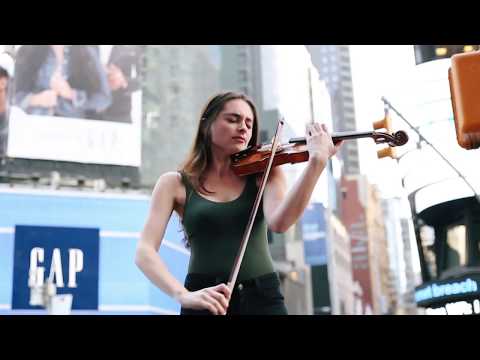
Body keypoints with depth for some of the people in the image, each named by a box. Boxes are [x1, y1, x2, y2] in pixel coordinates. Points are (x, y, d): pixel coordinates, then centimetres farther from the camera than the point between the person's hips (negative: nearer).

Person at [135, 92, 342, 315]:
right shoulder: (175, 183, 4)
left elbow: (279, 222, -13)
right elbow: (145, 252, -7)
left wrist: (317, 161, -22)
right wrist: (183, 295, -23)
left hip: (263, 297, 2)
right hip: (207, 300, -1)